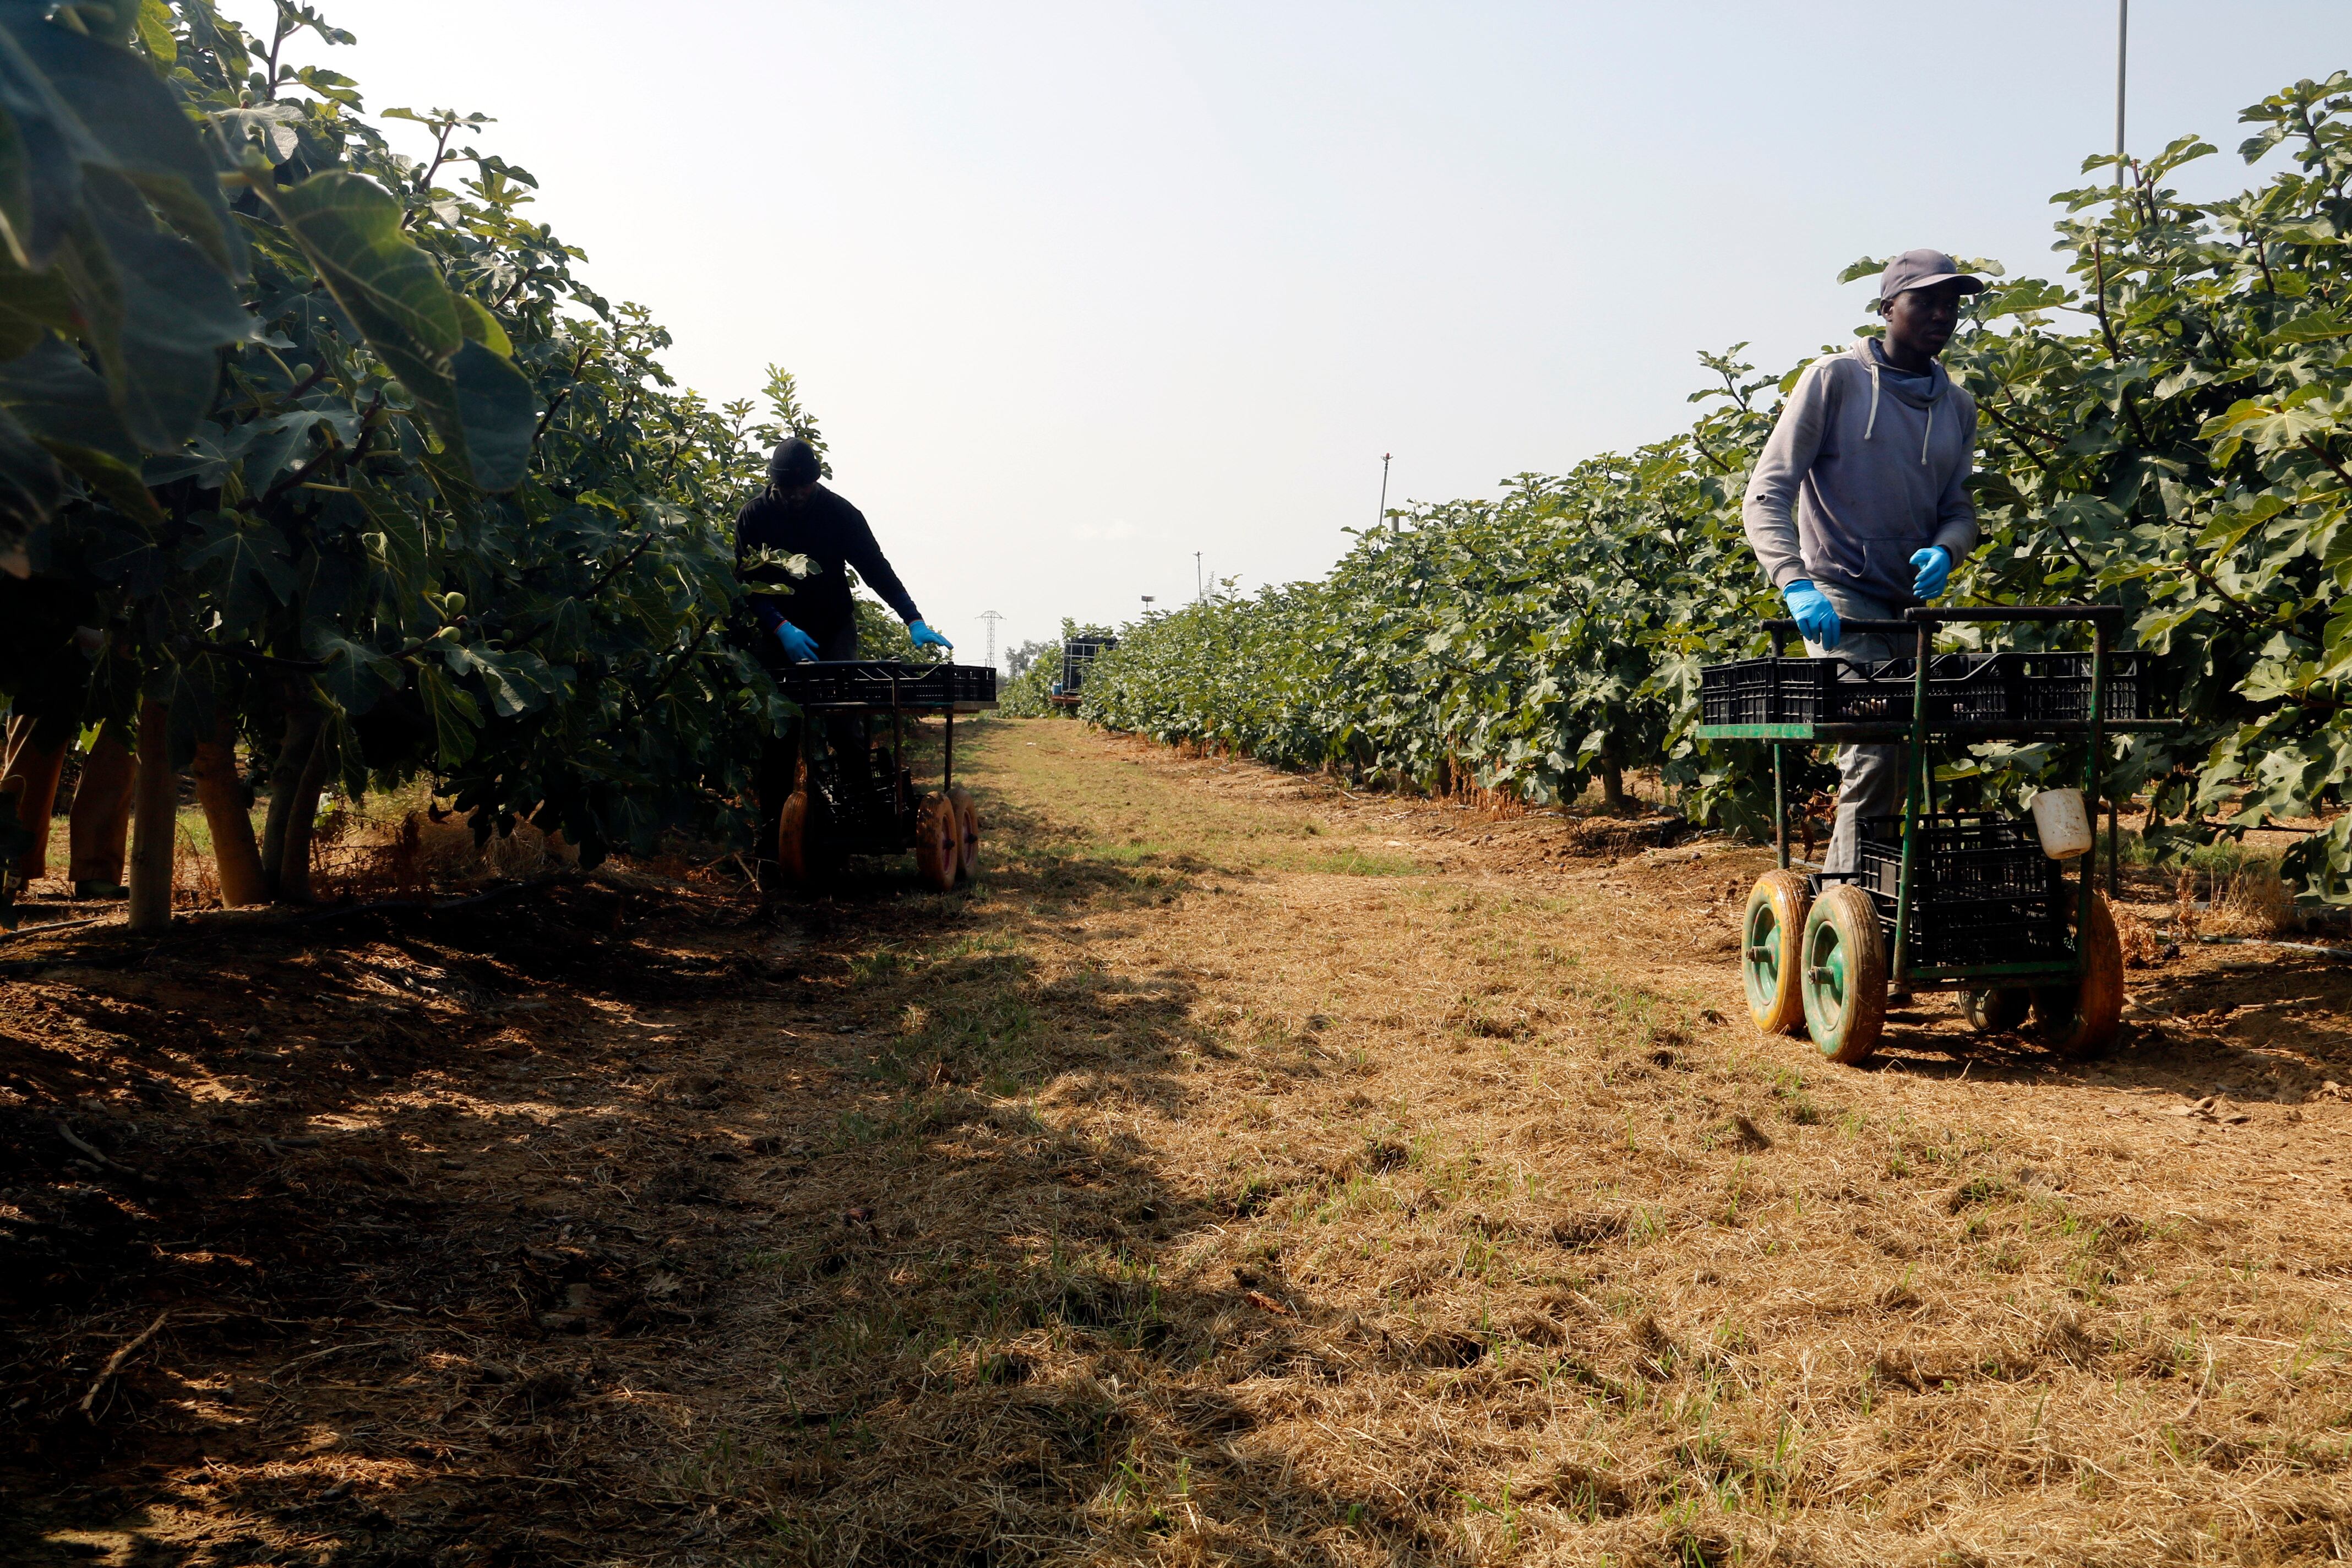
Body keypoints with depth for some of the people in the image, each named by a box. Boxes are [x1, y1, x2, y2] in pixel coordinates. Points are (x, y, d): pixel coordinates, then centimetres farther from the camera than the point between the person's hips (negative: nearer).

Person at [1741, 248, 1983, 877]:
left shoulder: (1958, 406, 14)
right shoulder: (1836, 378, -3)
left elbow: (1960, 509, 15)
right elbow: (1766, 494, -10)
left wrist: (1943, 550, -11)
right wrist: (1795, 582, -26)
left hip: (1912, 605, 7)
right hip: (1840, 598, -7)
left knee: (1902, 763, 7)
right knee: (1875, 754, -19)